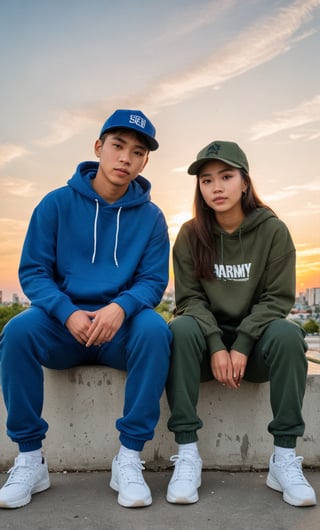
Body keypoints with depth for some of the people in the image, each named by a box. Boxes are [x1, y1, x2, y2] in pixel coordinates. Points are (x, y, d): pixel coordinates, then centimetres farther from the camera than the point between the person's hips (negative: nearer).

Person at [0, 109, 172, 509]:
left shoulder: (151, 217, 1)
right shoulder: (57, 203, -1)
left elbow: (153, 281, -3)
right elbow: (33, 271, -4)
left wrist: (121, 307, -26)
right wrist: (69, 313, -22)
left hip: (121, 330, 0)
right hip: (62, 326, 0)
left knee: (154, 328, -32)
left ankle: (129, 457, -19)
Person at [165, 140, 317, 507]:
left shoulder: (273, 230, -6)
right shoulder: (190, 235, -4)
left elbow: (277, 298, -8)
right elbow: (189, 298, -7)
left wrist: (242, 345, -20)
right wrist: (216, 345, -22)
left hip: (256, 339, 0)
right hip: (208, 338, 1)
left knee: (288, 333, -32)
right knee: (181, 329, -31)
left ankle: (284, 456, -22)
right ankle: (187, 453, -27)